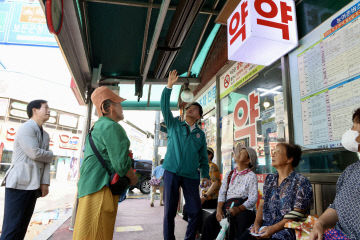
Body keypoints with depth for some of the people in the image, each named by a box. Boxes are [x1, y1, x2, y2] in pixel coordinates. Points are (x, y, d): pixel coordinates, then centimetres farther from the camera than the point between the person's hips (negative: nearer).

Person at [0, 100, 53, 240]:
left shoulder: (45, 136, 18)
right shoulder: (26, 128, -6)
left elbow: (46, 162, 13)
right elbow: (35, 153, -17)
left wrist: (45, 183, 2)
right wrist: (50, 155, 3)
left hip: (33, 187, 8)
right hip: (19, 184, -8)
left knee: (21, 229, 9)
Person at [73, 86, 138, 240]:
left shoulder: (97, 127, 20)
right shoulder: (112, 127, -13)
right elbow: (120, 164, -19)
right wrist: (133, 178, -1)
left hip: (88, 184, 10)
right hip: (101, 187, -10)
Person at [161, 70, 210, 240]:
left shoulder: (200, 134, 15)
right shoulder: (174, 124, 12)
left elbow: (204, 157, 16)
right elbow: (164, 106, 0)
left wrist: (205, 175, 4)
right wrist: (169, 86, -9)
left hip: (191, 175, 2)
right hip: (172, 172, -1)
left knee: (195, 211, 0)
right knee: (169, 211, 3)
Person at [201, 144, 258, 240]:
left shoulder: (251, 176, 5)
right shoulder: (229, 174, 20)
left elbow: (253, 198, -6)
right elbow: (222, 193, 11)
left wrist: (237, 209, -21)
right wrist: (219, 209, -6)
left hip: (244, 208, -4)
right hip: (227, 206, 4)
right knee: (209, 221, -20)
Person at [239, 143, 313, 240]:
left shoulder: (301, 182, -6)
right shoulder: (270, 179, 14)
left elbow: (297, 214, -11)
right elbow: (263, 204, 13)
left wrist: (273, 228, -19)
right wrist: (257, 223, -4)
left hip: (287, 228, -4)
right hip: (264, 226, 5)